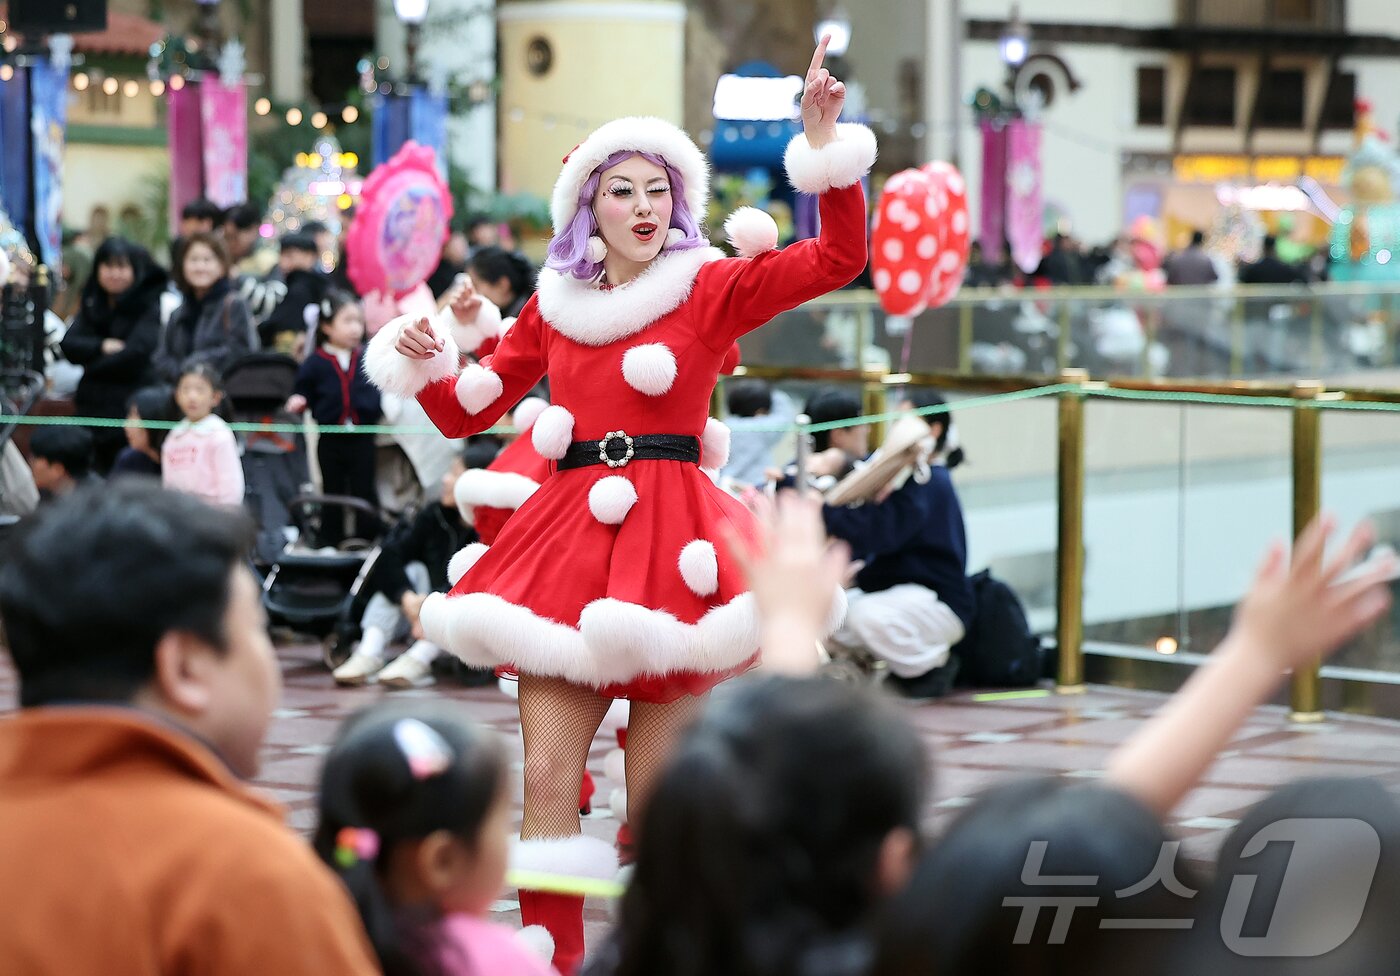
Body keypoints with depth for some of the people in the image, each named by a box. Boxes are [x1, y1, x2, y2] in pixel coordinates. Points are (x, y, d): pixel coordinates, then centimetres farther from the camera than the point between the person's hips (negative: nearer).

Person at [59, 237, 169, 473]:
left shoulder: (150, 305, -3)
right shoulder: (92, 302, 15)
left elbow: (137, 352, -15)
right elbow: (69, 345, 4)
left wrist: (91, 364, -3)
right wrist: (102, 346, -13)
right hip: (91, 406, 6)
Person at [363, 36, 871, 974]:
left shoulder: (710, 290, 3)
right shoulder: (555, 307, 13)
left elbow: (841, 257, -8)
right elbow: (468, 412, 18)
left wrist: (823, 138, -16)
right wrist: (427, 363, -1)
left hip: (670, 542, -3)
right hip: (569, 532, 3)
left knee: (655, 803, -2)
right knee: (547, 781, -3)